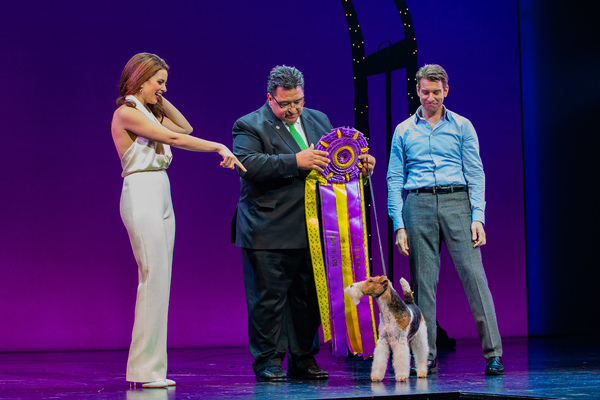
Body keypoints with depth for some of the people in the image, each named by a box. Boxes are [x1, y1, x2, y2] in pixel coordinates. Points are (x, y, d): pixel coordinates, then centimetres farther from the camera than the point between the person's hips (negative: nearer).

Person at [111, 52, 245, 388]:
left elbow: (185, 127, 24)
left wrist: (161, 99, 16)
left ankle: (151, 366, 6)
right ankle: (145, 368, -9)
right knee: (154, 275, -13)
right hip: (141, 195, -9)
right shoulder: (126, 113, -8)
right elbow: (172, 138, -16)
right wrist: (219, 147, -16)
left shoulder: (149, 112, 19)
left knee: (160, 278, 4)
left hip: (162, 196, 9)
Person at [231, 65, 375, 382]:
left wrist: (361, 163, 0)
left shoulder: (319, 120, 15)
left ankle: (303, 360, 21)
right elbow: (247, 164, -19)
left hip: (312, 229, 6)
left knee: (308, 296, 10)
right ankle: (268, 362, 8)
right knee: (269, 297, -1)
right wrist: (296, 161, -24)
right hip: (269, 232, -5)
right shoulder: (249, 126, -3)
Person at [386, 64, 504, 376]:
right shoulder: (404, 131, 13)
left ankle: (493, 353, -7)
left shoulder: (462, 127, 10)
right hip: (418, 206, 1)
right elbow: (394, 180, 10)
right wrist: (398, 225, 0)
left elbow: (475, 174, 5)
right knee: (423, 281, 0)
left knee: (474, 274, -9)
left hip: (456, 201, -1)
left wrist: (477, 218, -6)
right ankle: (426, 357, 5)